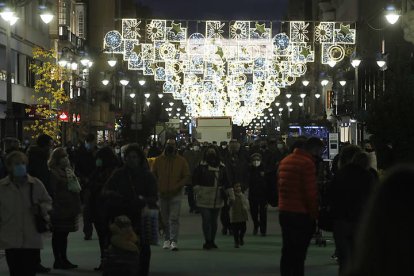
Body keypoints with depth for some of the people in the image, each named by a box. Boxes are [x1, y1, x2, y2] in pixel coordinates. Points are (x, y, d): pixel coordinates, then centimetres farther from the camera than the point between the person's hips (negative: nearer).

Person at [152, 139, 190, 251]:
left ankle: (174, 241, -11)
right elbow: (153, 175, 9)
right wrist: (158, 188, -4)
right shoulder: (159, 160, 3)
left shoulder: (181, 161, -1)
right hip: (162, 194, 2)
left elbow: (187, 177, 1)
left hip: (176, 194, -2)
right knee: (165, 219, 10)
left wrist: (177, 187, -11)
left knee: (174, 218, -10)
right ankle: (167, 239, 23)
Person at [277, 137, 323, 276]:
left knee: (287, 250, 15)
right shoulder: (307, 163, -14)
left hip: (284, 211, 8)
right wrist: (314, 214, -9)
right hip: (301, 214, -8)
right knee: (299, 254, -4)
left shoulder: (285, 161, 11)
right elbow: (311, 192, -17)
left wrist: (284, 204, 17)